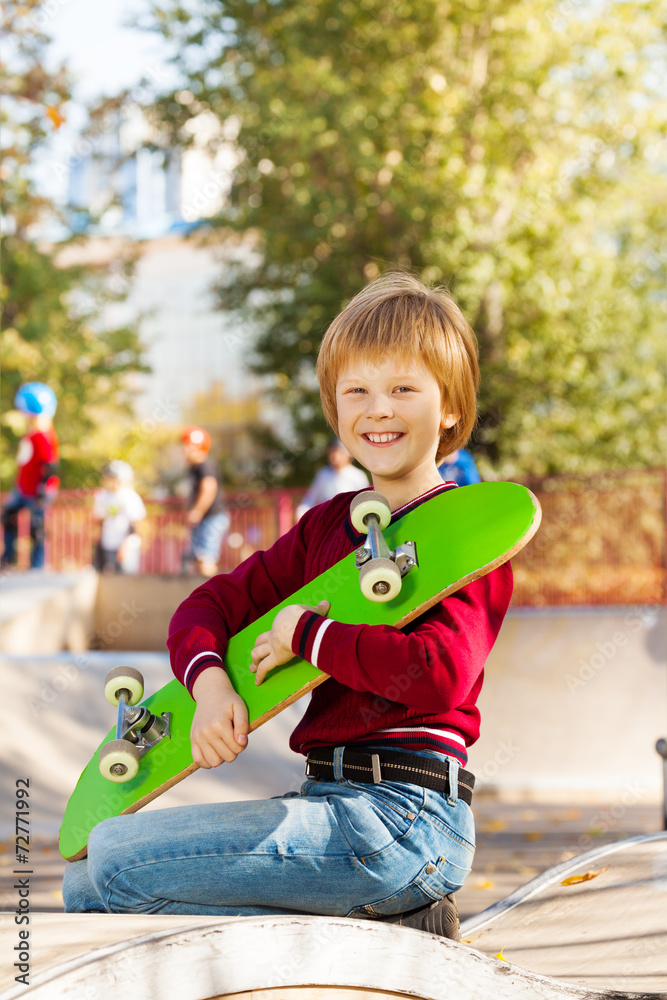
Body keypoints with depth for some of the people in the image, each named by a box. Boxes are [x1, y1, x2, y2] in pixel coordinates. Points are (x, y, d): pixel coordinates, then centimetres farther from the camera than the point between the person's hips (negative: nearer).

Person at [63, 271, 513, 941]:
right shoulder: (327, 526, 17)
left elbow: (441, 672, -22)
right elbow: (209, 605, 18)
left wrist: (309, 633, -11)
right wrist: (209, 683, -4)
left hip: (403, 817, -9)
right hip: (330, 798, 9)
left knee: (110, 863, -13)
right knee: (91, 873, 11)